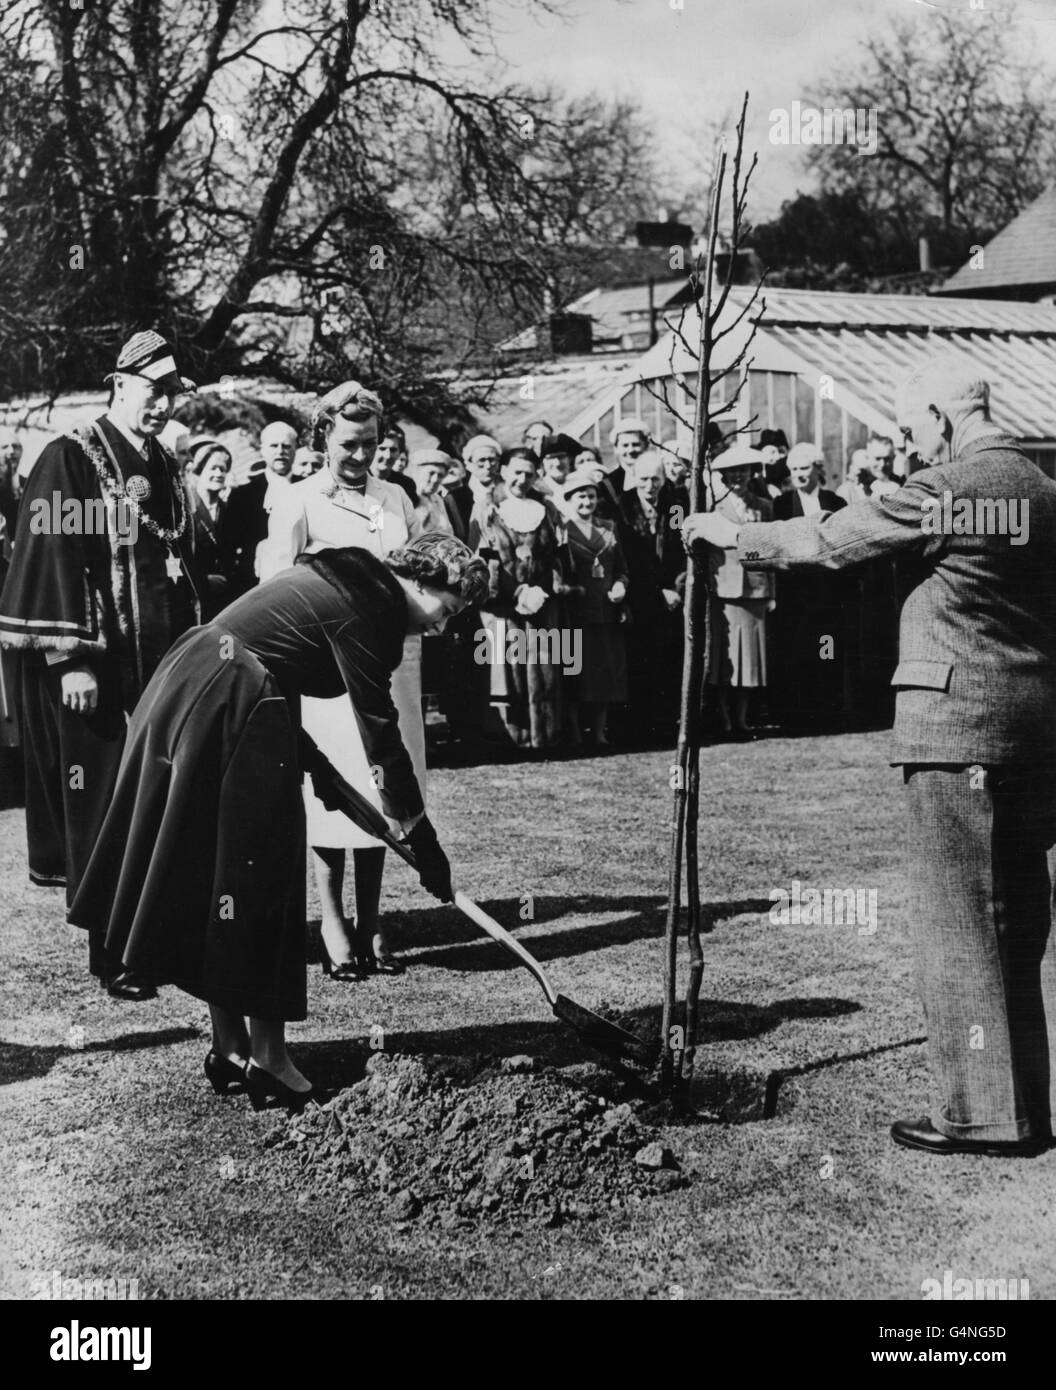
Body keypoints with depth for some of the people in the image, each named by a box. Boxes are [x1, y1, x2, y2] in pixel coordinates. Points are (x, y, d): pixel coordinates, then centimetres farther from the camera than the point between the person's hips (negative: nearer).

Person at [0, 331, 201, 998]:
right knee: (100, 811, -2)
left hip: (160, 666, 6)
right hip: (91, 669, -6)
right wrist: (72, 660, -18)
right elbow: (55, 561, -13)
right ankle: (111, 954, 6)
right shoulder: (71, 459, -6)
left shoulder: (167, 470, 14)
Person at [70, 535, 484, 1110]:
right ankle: (266, 1055, 6)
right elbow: (382, 736, -13)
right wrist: (423, 840, -9)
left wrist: (310, 760, 26)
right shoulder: (364, 610, -13)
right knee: (257, 884, -1)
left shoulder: (341, 581, 14)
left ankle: (230, 1046, 20)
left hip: (186, 689, 10)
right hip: (229, 711, -10)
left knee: (207, 880, 12)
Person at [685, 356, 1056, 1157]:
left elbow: (824, 543, -5)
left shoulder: (943, 490, -11)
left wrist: (734, 538, 10)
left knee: (958, 915, -1)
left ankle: (984, 1112, 4)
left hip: (957, 722, -8)